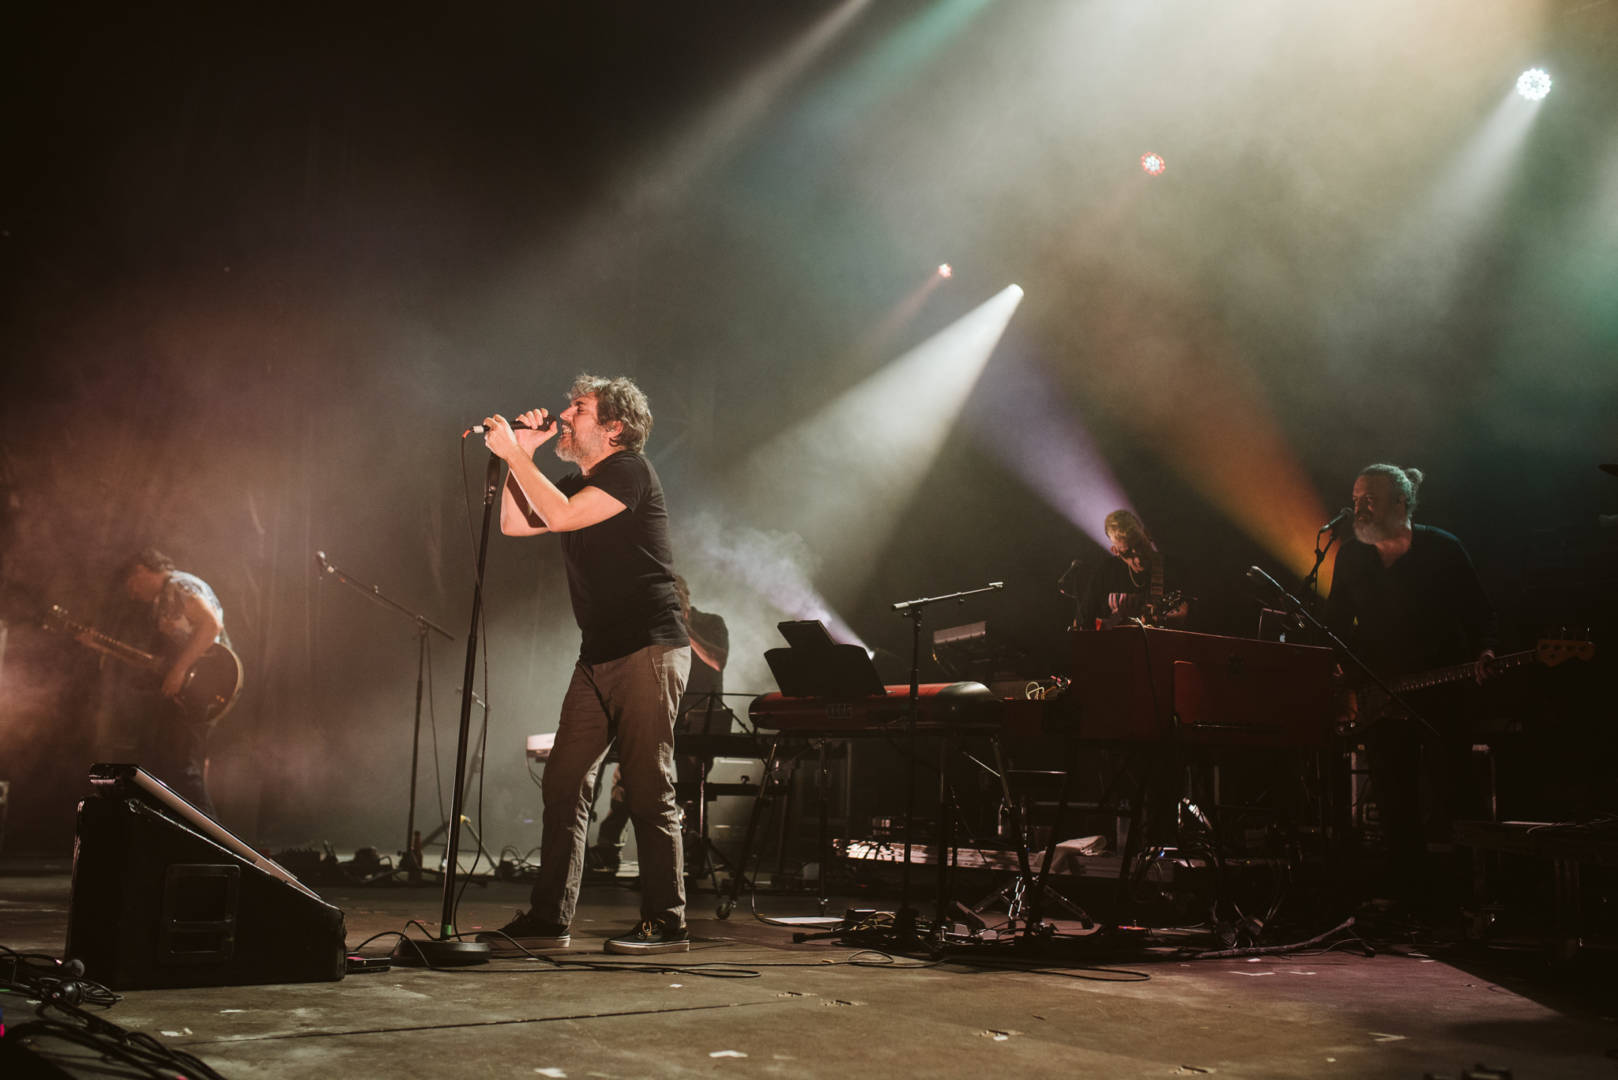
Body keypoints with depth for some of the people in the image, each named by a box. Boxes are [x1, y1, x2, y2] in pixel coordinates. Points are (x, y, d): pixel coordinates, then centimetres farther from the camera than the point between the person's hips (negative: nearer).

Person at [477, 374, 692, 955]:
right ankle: (548, 919, 10)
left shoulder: (630, 471, -7)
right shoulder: (576, 485, 20)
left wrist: (514, 454, -11)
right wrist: (521, 455, 12)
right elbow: (514, 524, 19)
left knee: (649, 792, -7)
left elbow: (563, 517, -19)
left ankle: (667, 924, -1)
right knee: (564, 785, 5)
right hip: (598, 656, 9)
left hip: (649, 649, -9)